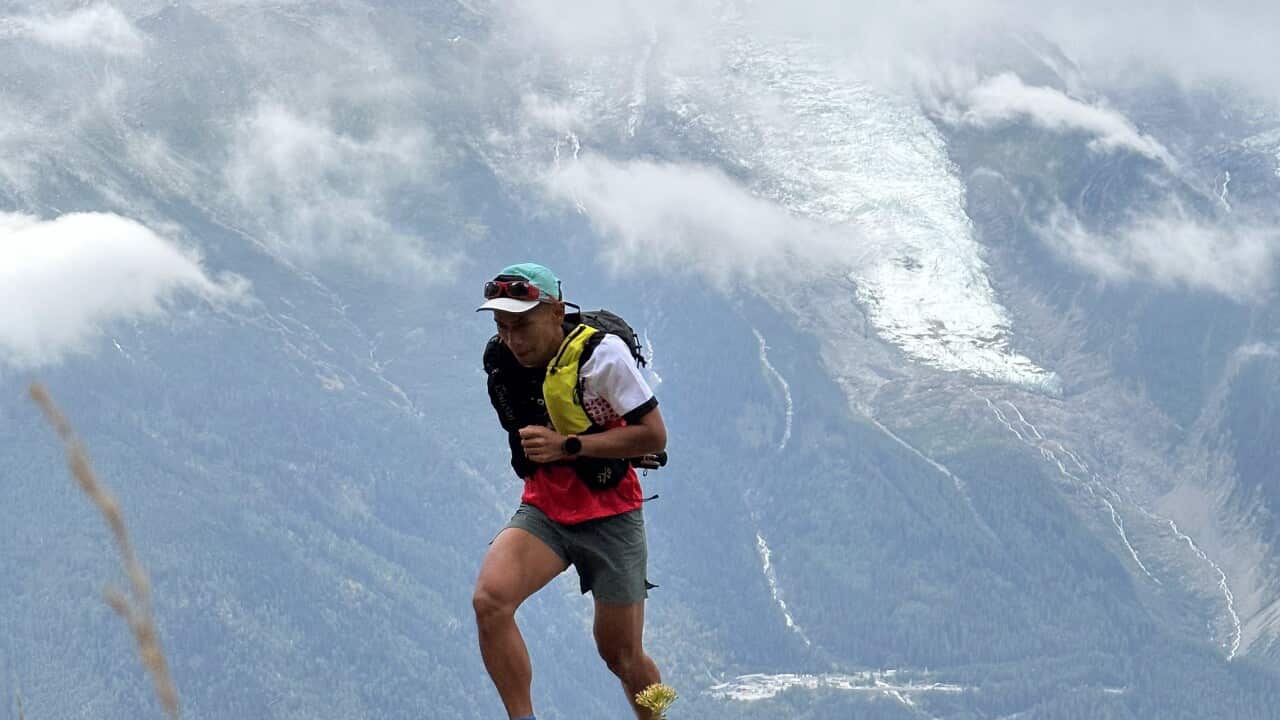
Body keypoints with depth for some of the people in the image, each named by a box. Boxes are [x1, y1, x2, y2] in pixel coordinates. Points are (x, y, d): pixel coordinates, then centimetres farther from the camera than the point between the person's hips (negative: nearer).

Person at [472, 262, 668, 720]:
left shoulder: (601, 354, -19)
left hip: (610, 515, -3)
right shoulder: (500, 360, -3)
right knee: (489, 600, -26)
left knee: (621, 656, 5)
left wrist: (567, 447, -25)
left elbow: (654, 436, -19)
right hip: (544, 511, 4)